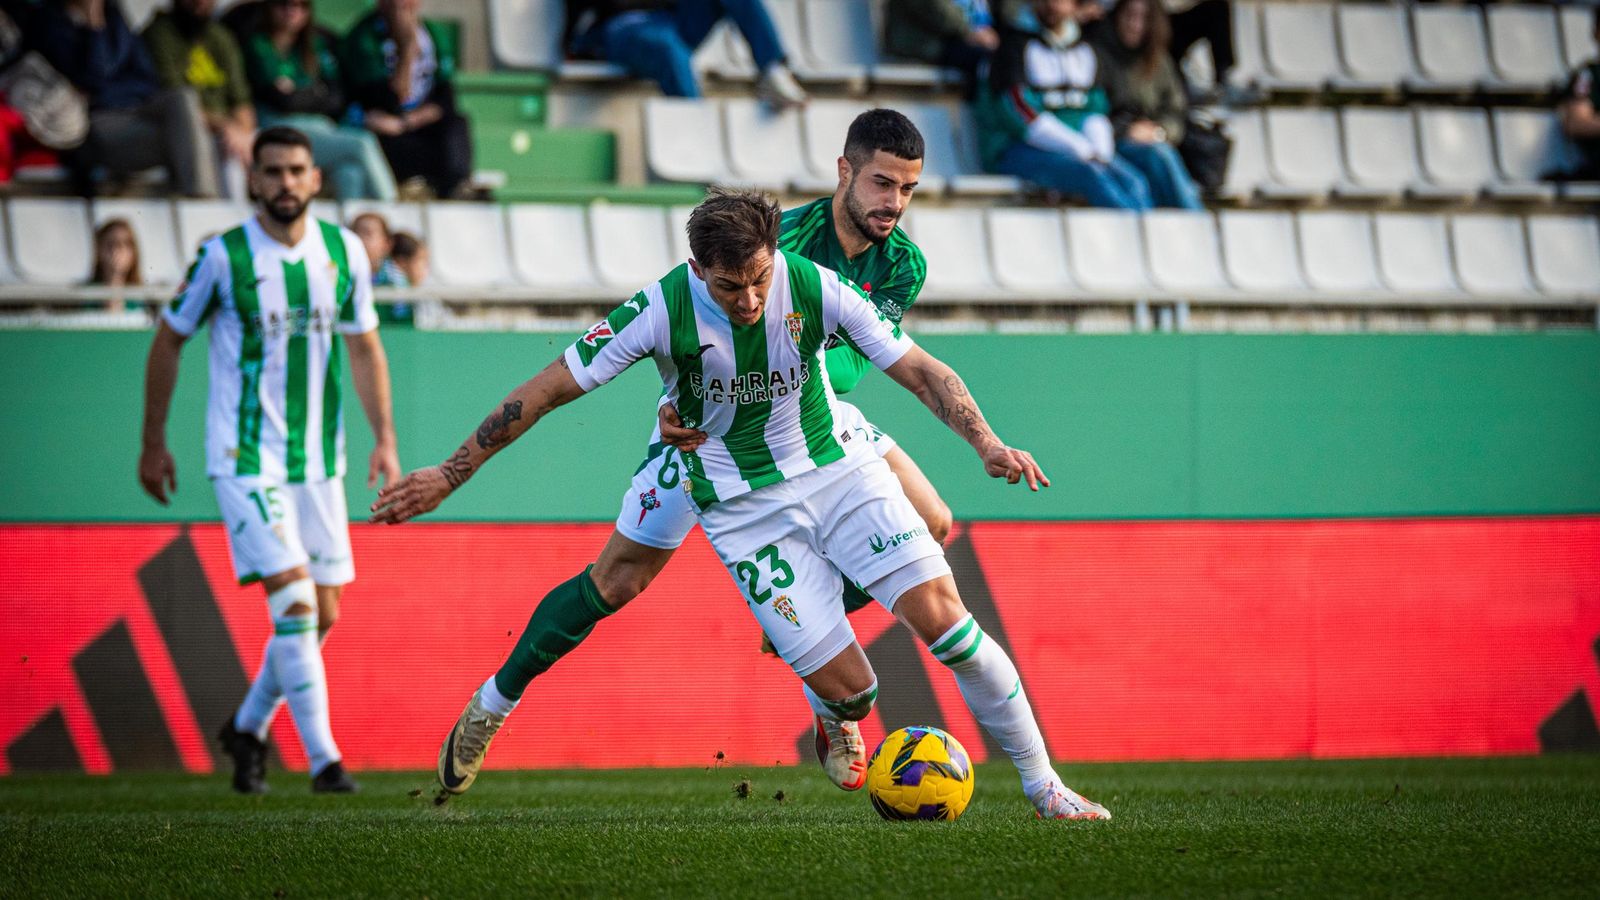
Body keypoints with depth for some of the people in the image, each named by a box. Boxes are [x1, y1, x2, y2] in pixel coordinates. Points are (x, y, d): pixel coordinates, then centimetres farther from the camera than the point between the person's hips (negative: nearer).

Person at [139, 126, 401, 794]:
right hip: (246, 459, -5)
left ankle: (248, 728, 30)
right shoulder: (223, 257, -10)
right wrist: (153, 443, 6)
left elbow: (364, 347, 11)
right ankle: (322, 757, -15)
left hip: (318, 461, 5)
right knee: (293, 596, -18)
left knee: (322, 614, 7)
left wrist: (385, 439, 1)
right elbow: (169, 340, 2)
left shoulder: (344, 251, 2)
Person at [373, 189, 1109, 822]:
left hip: (836, 468, 2)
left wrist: (986, 443, -28)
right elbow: (547, 390, -14)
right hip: (741, 505, -2)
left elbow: (920, 370, -11)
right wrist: (448, 476, -11)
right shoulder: (662, 311, -21)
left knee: (942, 618, -15)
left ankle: (1043, 785, 1)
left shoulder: (815, 288, -18)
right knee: (847, 688, -11)